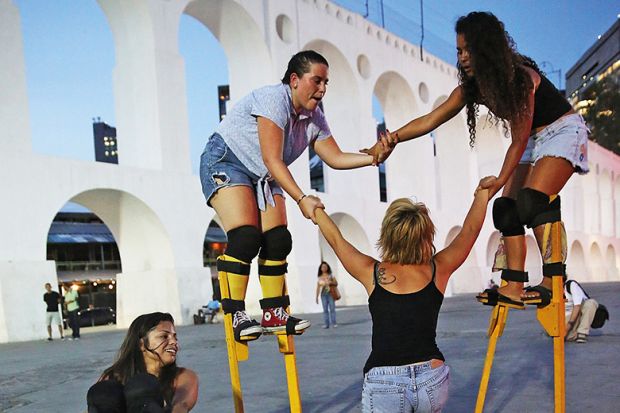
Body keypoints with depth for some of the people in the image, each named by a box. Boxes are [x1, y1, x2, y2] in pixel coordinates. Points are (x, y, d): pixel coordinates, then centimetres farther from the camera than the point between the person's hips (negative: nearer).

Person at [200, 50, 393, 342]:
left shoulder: (314, 118, 2)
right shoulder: (274, 99, -24)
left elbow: (335, 158, 2)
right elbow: (272, 160, -29)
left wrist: (373, 157, -14)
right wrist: (302, 199, -34)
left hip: (264, 177, 8)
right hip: (225, 162, -8)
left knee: (278, 240, -4)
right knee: (246, 236, -23)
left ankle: (274, 314, 5)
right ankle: (235, 315, -18)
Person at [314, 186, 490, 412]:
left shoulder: (372, 273, 1)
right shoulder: (438, 270, 1)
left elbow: (336, 240, 15)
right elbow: (469, 230, 13)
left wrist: (315, 209, 30)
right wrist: (482, 194, 26)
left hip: (383, 383, -2)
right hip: (432, 378, 2)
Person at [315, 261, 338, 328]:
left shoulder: (331, 276, 6)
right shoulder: (319, 278, 8)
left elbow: (336, 283, 7)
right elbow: (318, 287, 7)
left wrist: (331, 282, -14)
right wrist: (316, 297, 4)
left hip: (330, 294, -1)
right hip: (323, 295, 1)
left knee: (332, 309, -4)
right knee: (325, 309, 0)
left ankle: (333, 323, -1)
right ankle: (326, 324, 0)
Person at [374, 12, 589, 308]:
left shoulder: (519, 77, -27)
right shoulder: (472, 86, -5)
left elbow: (519, 139, -25)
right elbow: (431, 119, -9)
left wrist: (500, 180, -28)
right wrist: (395, 136, -23)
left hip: (562, 131, -8)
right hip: (534, 141, 8)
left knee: (533, 200, -28)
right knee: (506, 208, -5)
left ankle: (553, 282, -27)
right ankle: (513, 287, -6)